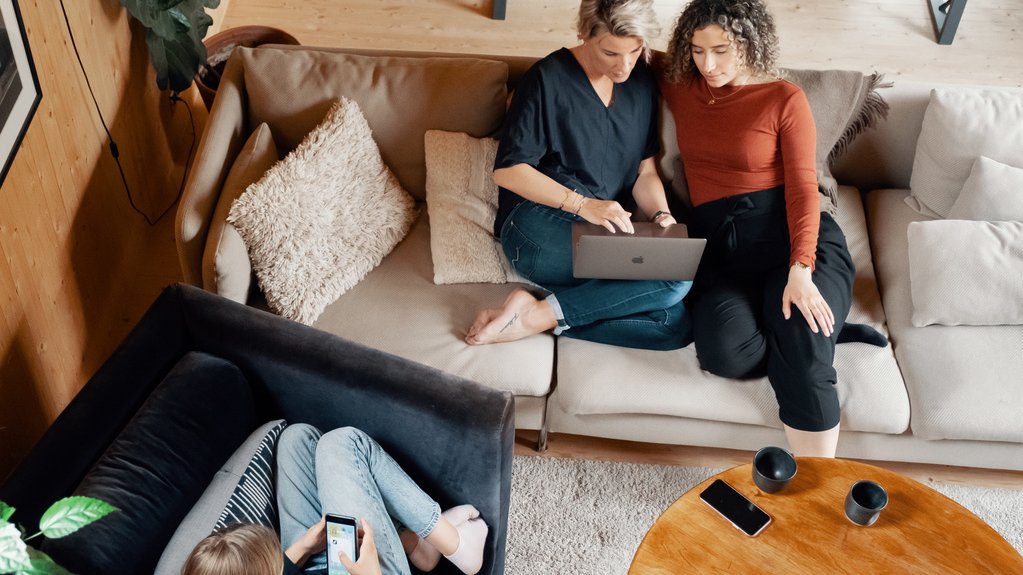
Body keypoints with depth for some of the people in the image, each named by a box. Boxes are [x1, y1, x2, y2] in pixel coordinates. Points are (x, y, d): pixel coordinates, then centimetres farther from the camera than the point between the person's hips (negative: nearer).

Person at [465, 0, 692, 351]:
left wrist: (660, 214, -8)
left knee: (674, 325, -19)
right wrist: (583, 204, -21)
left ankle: (539, 317, -17)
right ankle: (537, 315, -19)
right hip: (540, 227, -6)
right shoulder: (549, 78, -6)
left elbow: (645, 171, 14)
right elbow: (508, 170, -9)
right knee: (675, 279, -26)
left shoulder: (642, 84, 11)